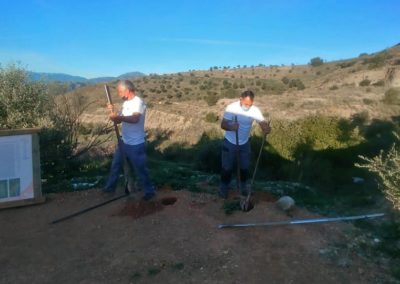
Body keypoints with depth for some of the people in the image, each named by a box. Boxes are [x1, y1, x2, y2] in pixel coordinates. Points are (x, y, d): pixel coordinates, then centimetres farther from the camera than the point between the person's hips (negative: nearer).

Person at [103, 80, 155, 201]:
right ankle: (110, 186, 39)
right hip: (123, 142, 9)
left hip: (135, 144, -9)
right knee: (115, 164, 21)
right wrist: (112, 111, -7)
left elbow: (135, 119, -37)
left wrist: (118, 116, -39)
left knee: (140, 168, 3)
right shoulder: (126, 103, 9)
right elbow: (119, 120, 10)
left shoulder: (138, 102, -19)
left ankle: (149, 191, 20)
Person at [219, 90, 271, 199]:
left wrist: (266, 129, -46)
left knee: (244, 167, 14)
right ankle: (224, 187, 29)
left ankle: (243, 186, 39)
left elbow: (263, 123, -22)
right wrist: (231, 127, -47)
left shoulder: (255, 110, -16)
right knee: (227, 167, 6)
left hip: (245, 143, 3)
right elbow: (223, 125, -25)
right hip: (230, 142, -2)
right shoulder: (231, 108, -23)